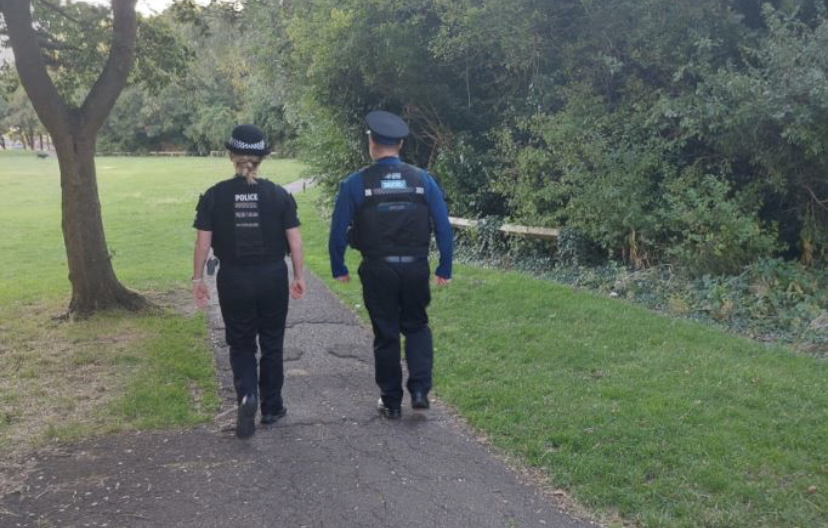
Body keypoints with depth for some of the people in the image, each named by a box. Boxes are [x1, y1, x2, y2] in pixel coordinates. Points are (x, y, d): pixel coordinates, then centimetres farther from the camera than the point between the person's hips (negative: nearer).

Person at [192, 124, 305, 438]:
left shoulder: (214, 196, -6)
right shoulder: (278, 195, -5)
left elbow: (203, 242, -5)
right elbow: (294, 240, -3)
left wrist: (198, 278, 5)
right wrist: (298, 275, 7)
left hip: (233, 280, 0)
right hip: (272, 278, 1)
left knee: (241, 344, 14)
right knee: (271, 344, 16)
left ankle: (247, 395, -10)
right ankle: (271, 407, 25)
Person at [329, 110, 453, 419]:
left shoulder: (355, 183, -5)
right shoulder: (423, 179, 0)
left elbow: (339, 230, -3)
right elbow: (443, 227, 1)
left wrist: (338, 268, 9)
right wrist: (444, 269, 8)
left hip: (378, 270, -1)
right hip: (416, 268, 1)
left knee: (385, 335, 12)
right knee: (416, 327, 21)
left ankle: (391, 402, 21)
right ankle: (420, 389, 6)